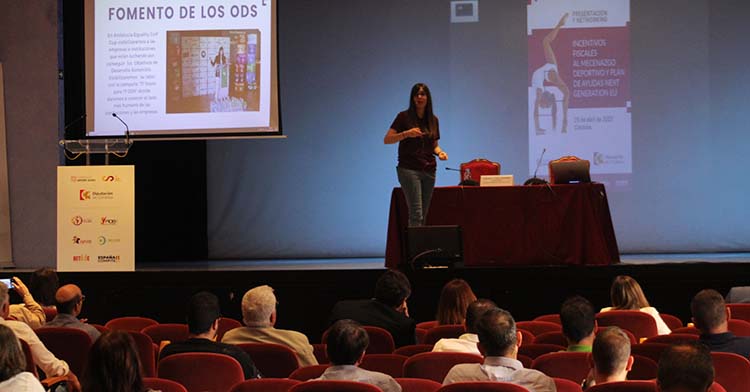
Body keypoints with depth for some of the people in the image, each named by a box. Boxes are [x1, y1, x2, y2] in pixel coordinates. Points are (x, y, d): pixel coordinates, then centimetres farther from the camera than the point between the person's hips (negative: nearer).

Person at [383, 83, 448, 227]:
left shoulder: (433, 120, 12)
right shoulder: (404, 117, -2)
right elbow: (387, 139, -5)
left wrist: (440, 152, -2)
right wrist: (406, 134, -19)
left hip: (429, 170, 5)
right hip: (409, 169, -5)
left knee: (424, 214, 4)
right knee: (416, 213, -14)